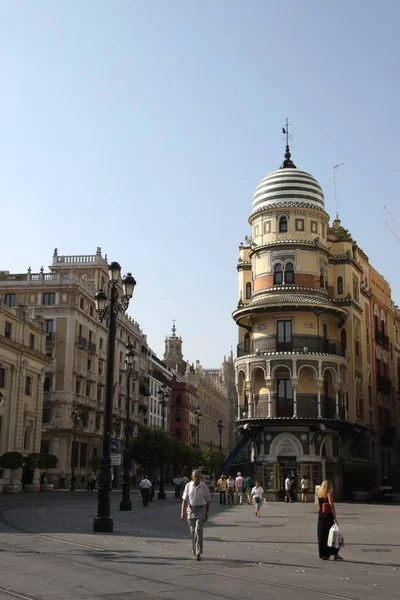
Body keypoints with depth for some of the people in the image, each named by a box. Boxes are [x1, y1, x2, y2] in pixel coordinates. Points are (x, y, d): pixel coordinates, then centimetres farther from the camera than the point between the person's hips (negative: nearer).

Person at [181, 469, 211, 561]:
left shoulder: (204, 487, -5)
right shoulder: (188, 486, -2)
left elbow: (208, 501, 4)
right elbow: (184, 499, -3)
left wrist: (207, 514, 7)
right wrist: (182, 512, -11)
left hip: (201, 510, -2)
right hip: (191, 509, 2)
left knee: (198, 530, -15)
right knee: (193, 531, 9)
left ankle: (198, 553, -14)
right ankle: (194, 552, 24)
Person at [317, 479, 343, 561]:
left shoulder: (320, 493, 10)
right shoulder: (329, 493, -11)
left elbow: (319, 504, 12)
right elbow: (331, 505, -16)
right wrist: (335, 518, -17)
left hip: (321, 515, 7)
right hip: (328, 515, -7)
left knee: (322, 535, 10)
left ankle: (323, 555, 13)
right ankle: (335, 554, 4)